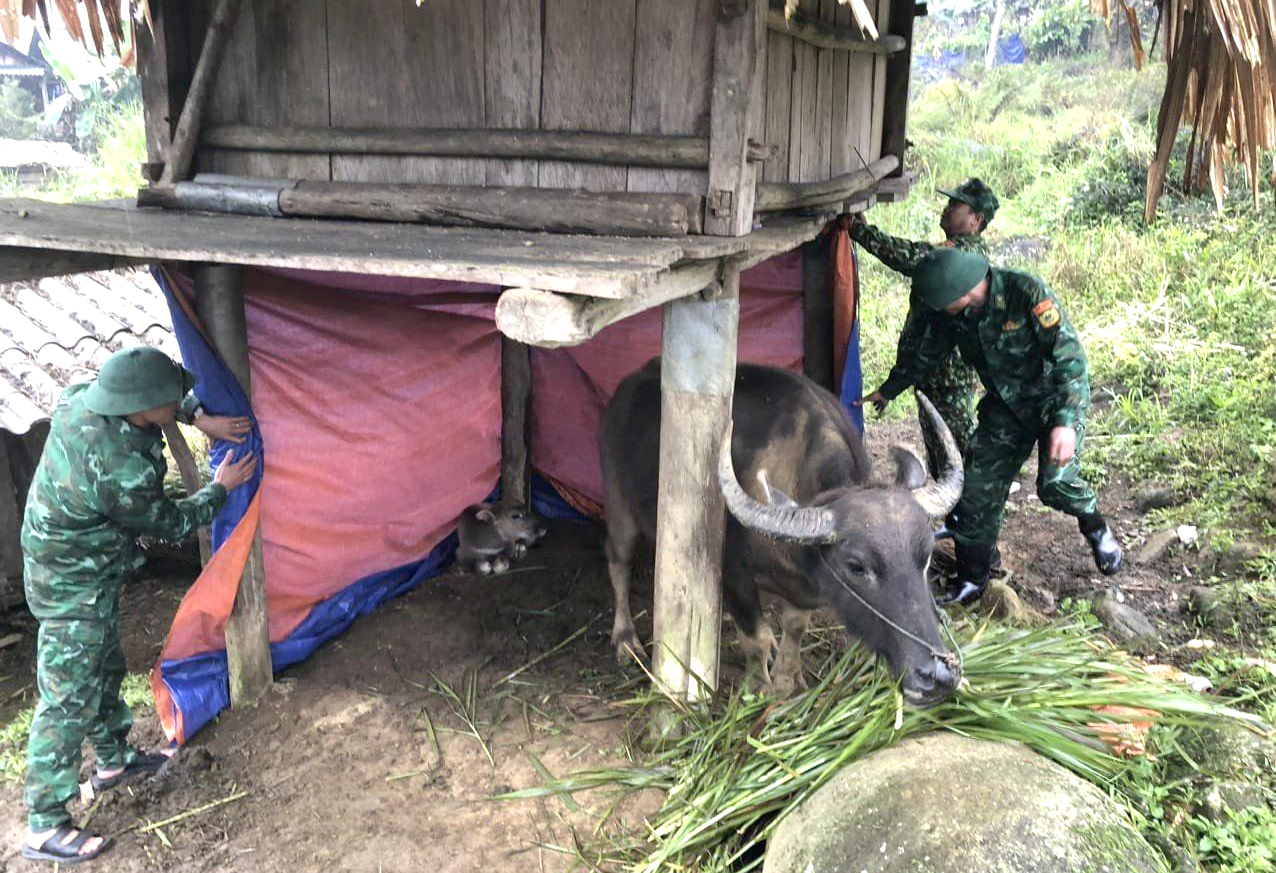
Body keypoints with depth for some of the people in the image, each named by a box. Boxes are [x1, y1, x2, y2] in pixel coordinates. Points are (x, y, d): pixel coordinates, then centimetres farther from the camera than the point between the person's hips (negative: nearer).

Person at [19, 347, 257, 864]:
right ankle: (44, 826, 13)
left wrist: (200, 418, -3)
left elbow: (171, 383, 6)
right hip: (76, 587, -9)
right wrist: (221, 488, -3)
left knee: (104, 668, 24)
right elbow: (171, 523, -16)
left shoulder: (81, 399, -15)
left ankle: (114, 761, 44)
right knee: (69, 699, 1)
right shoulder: (121, 473, -36)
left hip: (65, 564, 9)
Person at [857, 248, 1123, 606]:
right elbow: (924, 354, 9)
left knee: (1054, 482, -21)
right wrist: (888, 390, 21)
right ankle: (971, 579, 10)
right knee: (978, 482, -3)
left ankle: (1096, 528, 14)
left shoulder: (1027, 293, -29)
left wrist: (1065, 422, -39)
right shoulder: (949, 314, -11)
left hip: (1057, 396, -5)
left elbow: (1070, 355, -30)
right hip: (1006, 403, 5)